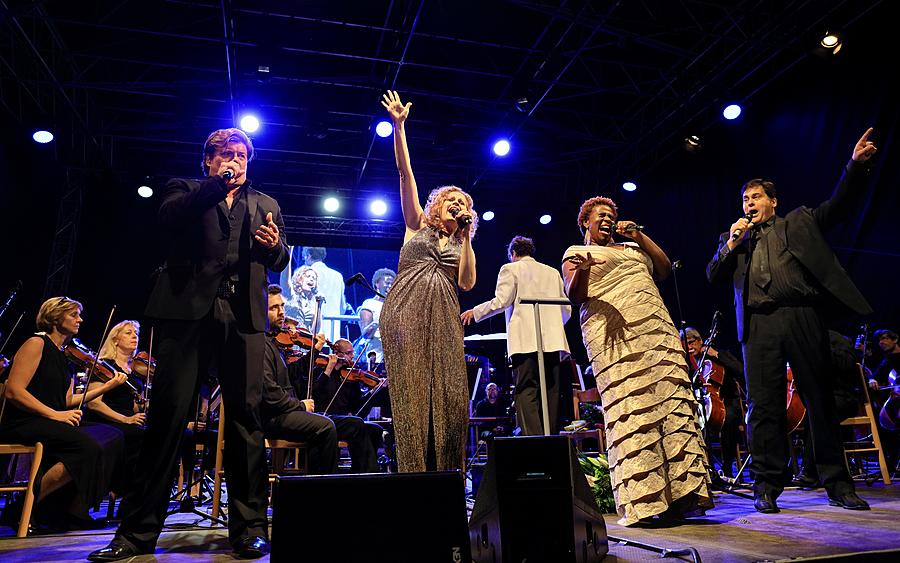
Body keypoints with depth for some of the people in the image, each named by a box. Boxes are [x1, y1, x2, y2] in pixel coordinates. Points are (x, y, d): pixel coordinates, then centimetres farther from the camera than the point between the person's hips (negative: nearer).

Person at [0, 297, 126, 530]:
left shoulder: (65, 355, 17)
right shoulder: (36, 343, -6)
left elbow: (68, 400, 11)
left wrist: (108, 386, 10)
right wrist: (54, 414, -22)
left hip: (51, 423, 8)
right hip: (24, 424, -8)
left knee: (112, 437, -8)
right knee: (87, 446, -29)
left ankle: (71, 508, -2)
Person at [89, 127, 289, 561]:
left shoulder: (266, 205, 23)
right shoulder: (186, 190, 18)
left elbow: (280, 264, 16)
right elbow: (169, 216, -5)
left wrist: (273, 246, -6)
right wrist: (217, 185, -14)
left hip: (243, 315, 2)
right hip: (187, 309, -1)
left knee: (245, 416, -3)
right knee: (168, 413, -4)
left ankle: (249, 526, 5)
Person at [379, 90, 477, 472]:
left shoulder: (462, 245, 23)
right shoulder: (417, 226, 18)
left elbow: (467, 283, 3)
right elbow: (405, 175, 8)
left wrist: (465, 237, 2)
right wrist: (399, 128, 1)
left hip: (443, 319, 2)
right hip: (406, 312, -2)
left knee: (450, 396, -6)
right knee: (412, 394, -8)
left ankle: (447, 481, 2)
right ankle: (415, 475, -4)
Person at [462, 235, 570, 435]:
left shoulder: (510, 269, 6)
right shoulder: (552, 272, 21)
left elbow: (501, 301, -6)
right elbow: (566, 310, 19)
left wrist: (475, 312, 7)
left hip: (526, 341, -5)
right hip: (552, 341, 5)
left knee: (527, 391, -8)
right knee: (551, 392, 6)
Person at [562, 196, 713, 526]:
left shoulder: (632, 248, 29)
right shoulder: (575, 253, 14)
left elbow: (664, 269, 19)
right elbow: (574, 295, -1)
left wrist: (639, 236, 15)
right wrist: (581, 270, -22)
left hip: (657, 331, 5)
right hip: (614, 338, -5)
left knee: (674, 406, -6)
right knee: (629, 412, -13)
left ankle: (682, 491, -5)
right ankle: (640, 501, -12)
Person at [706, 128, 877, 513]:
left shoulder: (798, 222, 19)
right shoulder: (734, 240, 23)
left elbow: (839, 205, 8)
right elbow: (713, 276, 13)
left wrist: (855, 164, -5)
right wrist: (732, 243, 3)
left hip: (802, 316, -1)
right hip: (758, 325, 1)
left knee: (821, 401, 3)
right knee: (763, 406, -2)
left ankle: (837, 484, 13)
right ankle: (767, 486, 3)